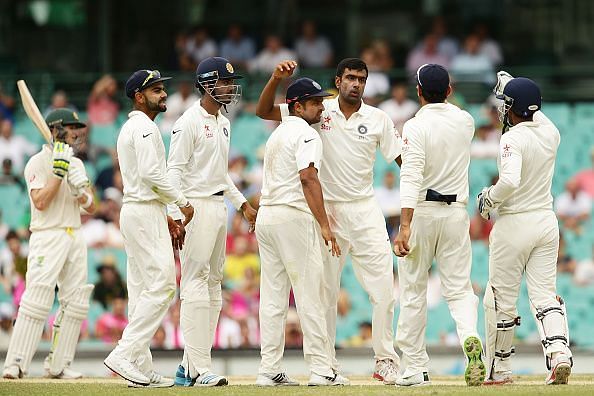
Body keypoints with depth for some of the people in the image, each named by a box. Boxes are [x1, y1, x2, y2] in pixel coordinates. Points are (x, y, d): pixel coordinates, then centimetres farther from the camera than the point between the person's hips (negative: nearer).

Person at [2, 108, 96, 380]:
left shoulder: (76, 163, 16)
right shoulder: (38, 162, -4)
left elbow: (91, 207, 13)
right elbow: (40, 202, -16)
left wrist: (81, 193, -8)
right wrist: (59, 172, -20)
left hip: (75, 237, 7)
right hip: (48, 237, -7)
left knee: (76, 301, 2)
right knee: (38, 296, -17)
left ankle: (58, 365, 6)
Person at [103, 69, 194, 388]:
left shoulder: (129, 129, 22)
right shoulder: (145, 128, -11)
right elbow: (151, 173, -21)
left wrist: (165, 216, 20)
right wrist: (182, 202, -12)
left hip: (134, 210, 11)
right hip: (145, 214, -11)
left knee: (142, 288, 8)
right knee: (161, 284, -14)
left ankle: (142, 370, 6)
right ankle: (125, 355, -20)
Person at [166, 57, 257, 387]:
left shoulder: (224, 123, 16)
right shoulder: (190, 122, -11)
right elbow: (175, 170, -14)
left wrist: (242, 202, 20)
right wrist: (176, 217, -22)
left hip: (220, 205, 10)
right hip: (196, 207, -10)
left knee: (213, 285, 9)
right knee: (196, 284, -11)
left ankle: (191, 366, 13)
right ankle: (198, 368, -14)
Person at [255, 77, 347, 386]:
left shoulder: (276, 134, 20)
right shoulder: (305, 134, -8)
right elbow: (308, 178, -20)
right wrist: (324, 226, -22)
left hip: (265, 217, 8)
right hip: (293, 217, -8)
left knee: (273, 297, 7)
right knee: (309, 294, -6)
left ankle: (269, 370, 5)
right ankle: (321, 369, -7)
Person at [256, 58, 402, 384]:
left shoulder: (377, 119, 4)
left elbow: (403, 158, 4)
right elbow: (264, 111, 1)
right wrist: (276, 79, -14)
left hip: (365, 210, 0)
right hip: (326, 210, 0)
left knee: (383, 286, -8)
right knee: (324, 290, 3)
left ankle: (385, 360, -2)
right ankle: (326, 365, 10)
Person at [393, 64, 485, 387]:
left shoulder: (416, 126, -12)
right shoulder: (466, 121, 4)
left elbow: (411, 178, -22)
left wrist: (405, 226, -27)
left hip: (420, 213, -4)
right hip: (456, 212, 4)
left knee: (413, 293, 6)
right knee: (459, 288, 5)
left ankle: (415, 369, 7)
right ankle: (470, 338, -25)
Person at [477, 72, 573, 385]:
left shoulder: (512, 139, -18)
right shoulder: (551, 133, 3)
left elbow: (511, 180, -31)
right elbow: (536, 115, 28)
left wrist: (489, 198, -13)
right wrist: (513, 89, 33)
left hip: (514, 224, -6)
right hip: (547, 221, 6)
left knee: (501, 298, 6)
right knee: (545, 293, 6)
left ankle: (499, 369, 14)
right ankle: (559, 353, -15)